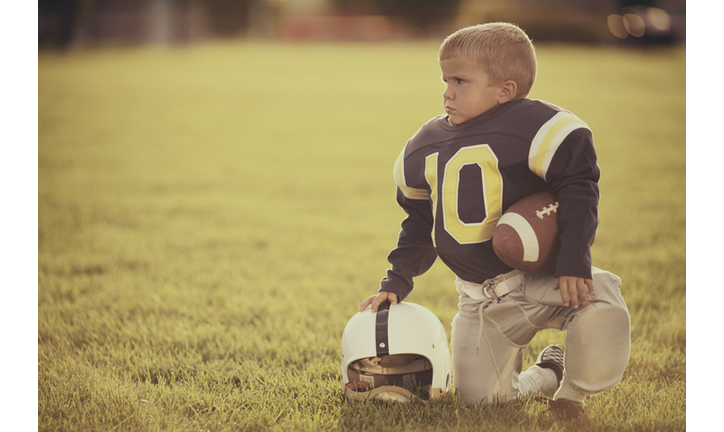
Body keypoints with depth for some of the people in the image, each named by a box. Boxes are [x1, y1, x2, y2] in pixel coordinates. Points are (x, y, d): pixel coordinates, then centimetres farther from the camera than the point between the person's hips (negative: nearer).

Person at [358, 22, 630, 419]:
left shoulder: (533, 126, -12)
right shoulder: (424, 147, 10)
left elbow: (578, 189, -14)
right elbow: (419, 224, 21)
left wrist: (574, 260, -23)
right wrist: (396, 283, 13)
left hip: (539, 277, -5)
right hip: (481, 300, 6)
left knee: (601, 313, -34)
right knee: (479, 398, 0)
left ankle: (573, 392, -4)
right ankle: (547, 372, 30)